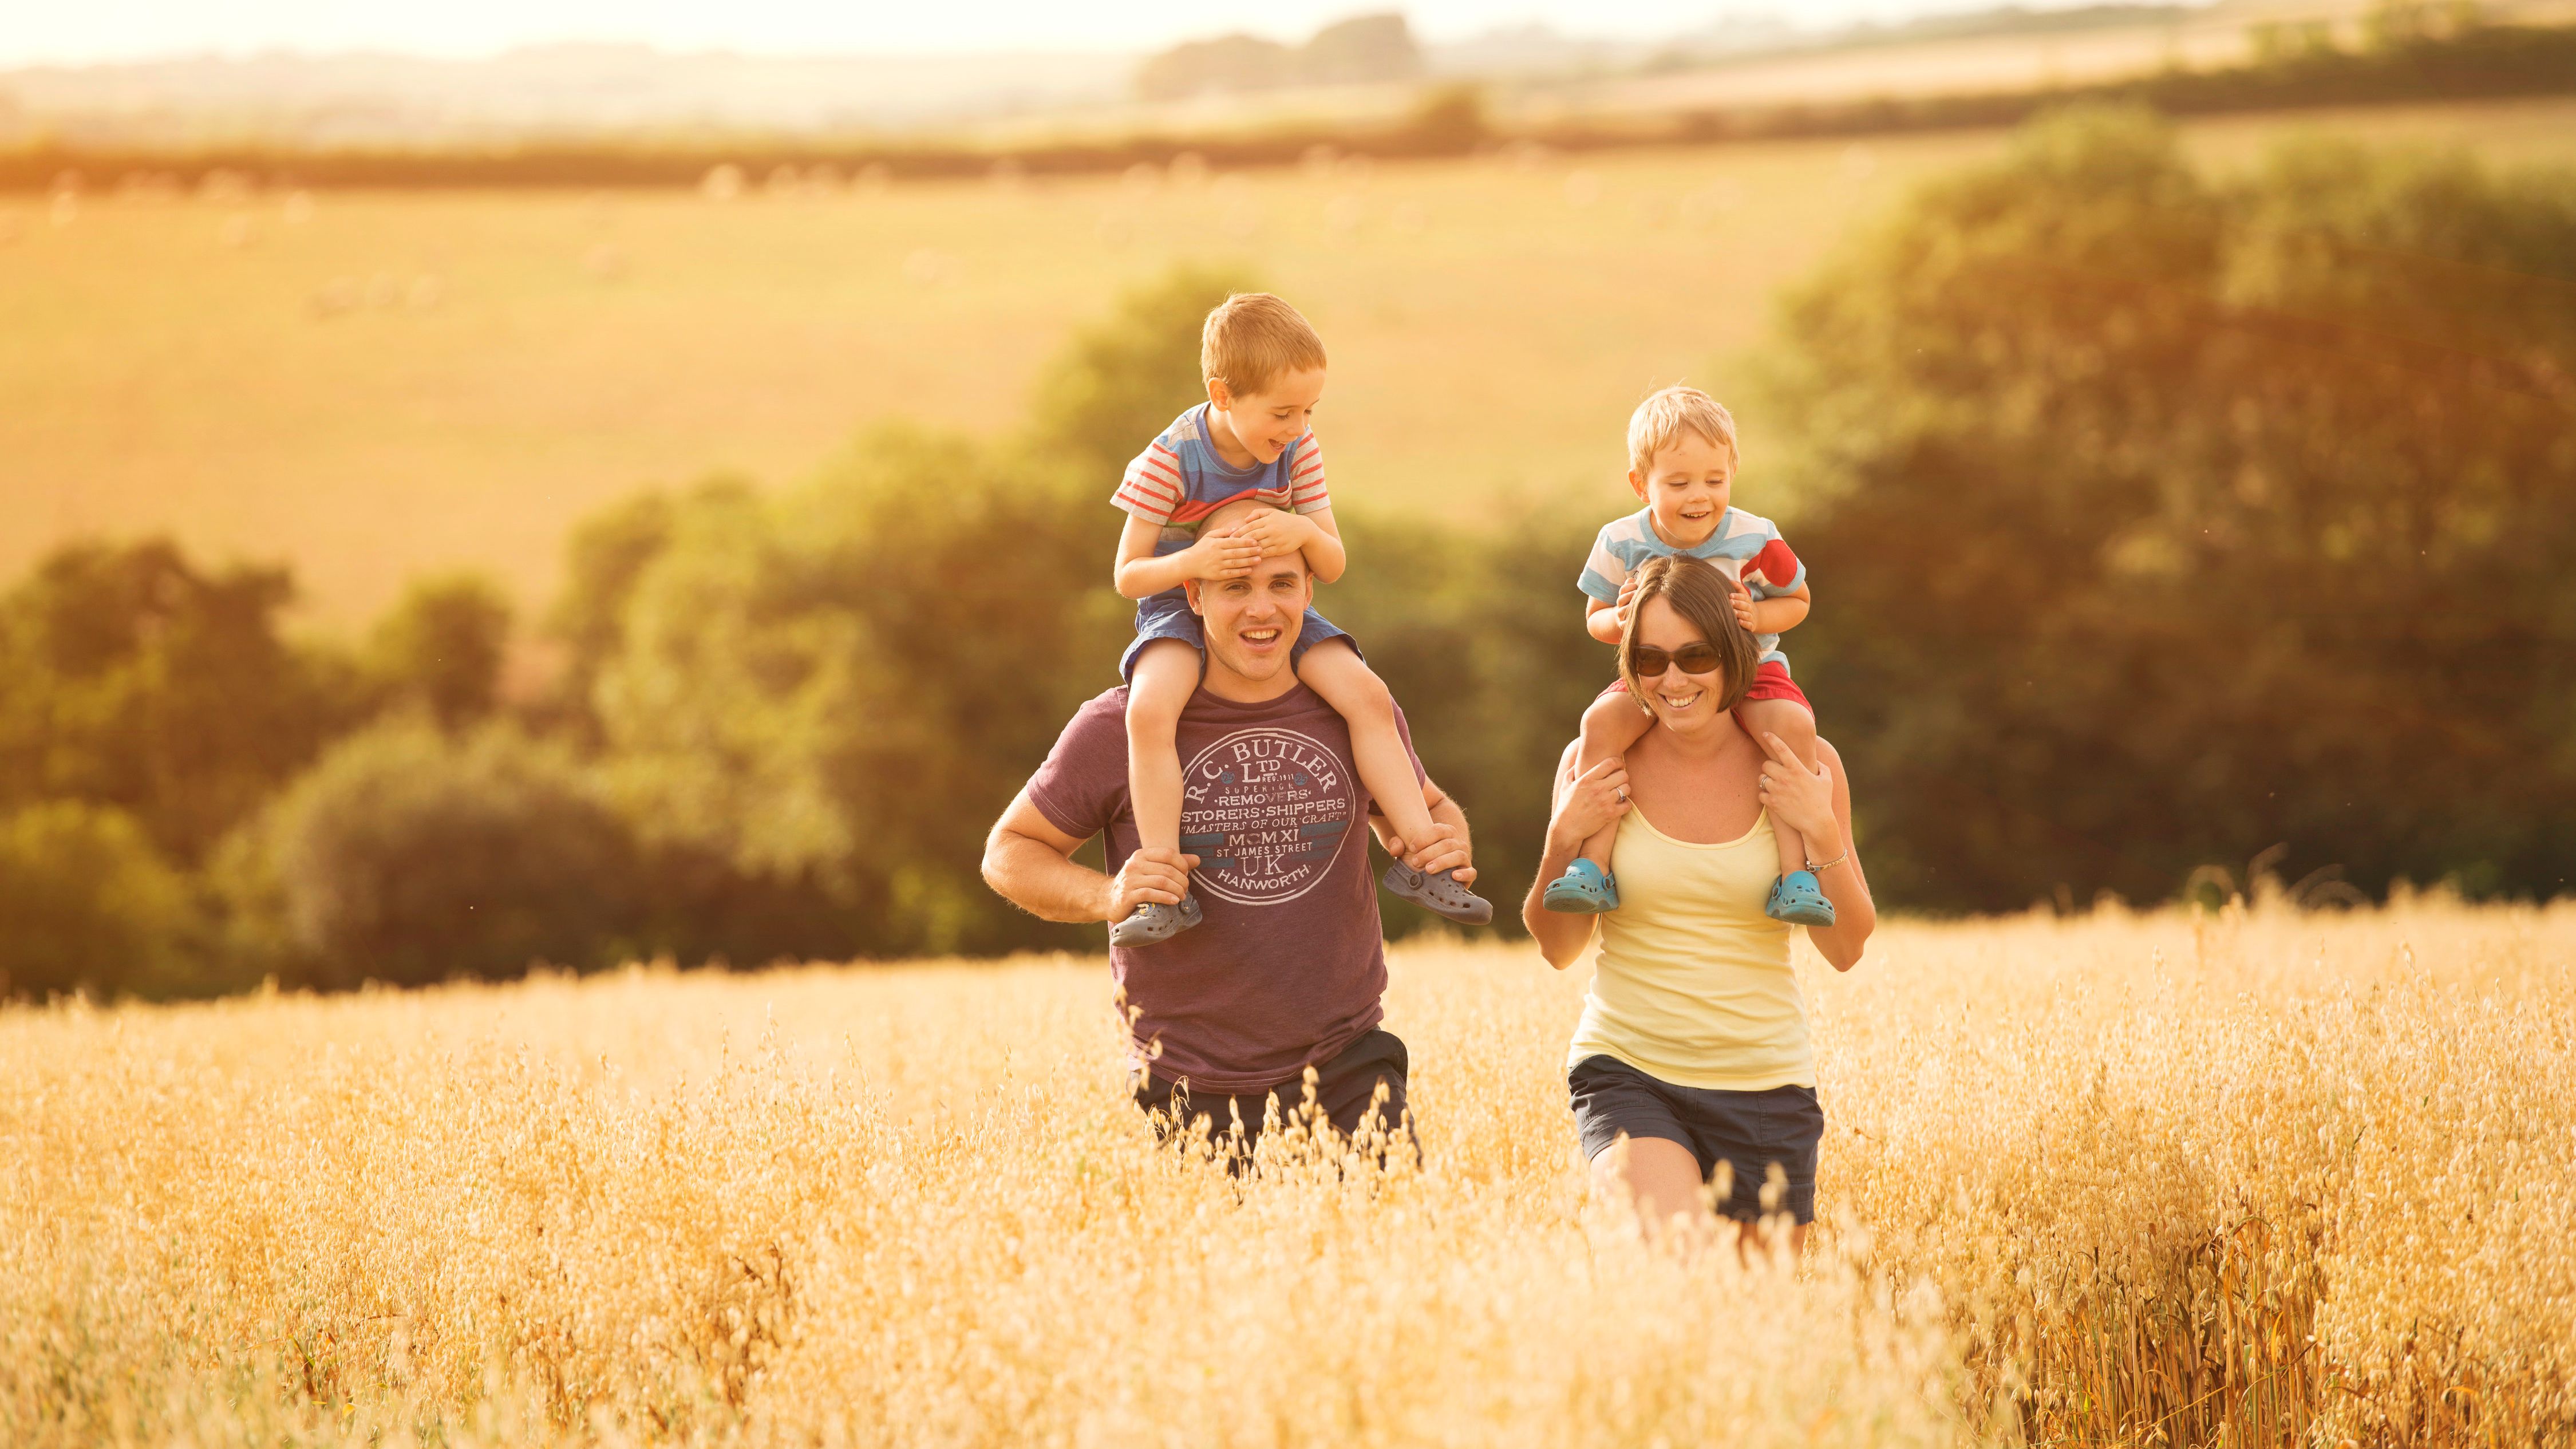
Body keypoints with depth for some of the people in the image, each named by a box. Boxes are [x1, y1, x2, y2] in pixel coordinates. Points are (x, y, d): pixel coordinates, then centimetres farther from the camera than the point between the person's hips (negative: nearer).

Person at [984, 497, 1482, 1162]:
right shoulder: (1118, 729, -7)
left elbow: (1427, 809, 21)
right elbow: (1009, 852, 3)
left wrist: (1450, 847, -4)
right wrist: (1108, 896, -16)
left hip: (1348, 1069, 2)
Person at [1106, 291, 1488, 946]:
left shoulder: (1298, 452, -7)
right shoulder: (1171, 461, -19)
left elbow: (1332, 566, -3)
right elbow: (1128, 574, -15)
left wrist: (1306, 533, -27)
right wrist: (1191, 562, -36)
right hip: (1181, 613, -4)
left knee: (1367, 694, -16)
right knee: (1150, 708, -34)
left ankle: (1418, 855, -6)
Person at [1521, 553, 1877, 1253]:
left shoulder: (1803, 768, -1)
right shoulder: (1597, 767, -2)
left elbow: (1846, 950, 2)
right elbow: (1558, 949, 6)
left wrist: (1822, 832, -12)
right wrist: (1564, 840, -10)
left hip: (1763, 1084, 2)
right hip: (1628, 1072, -2)